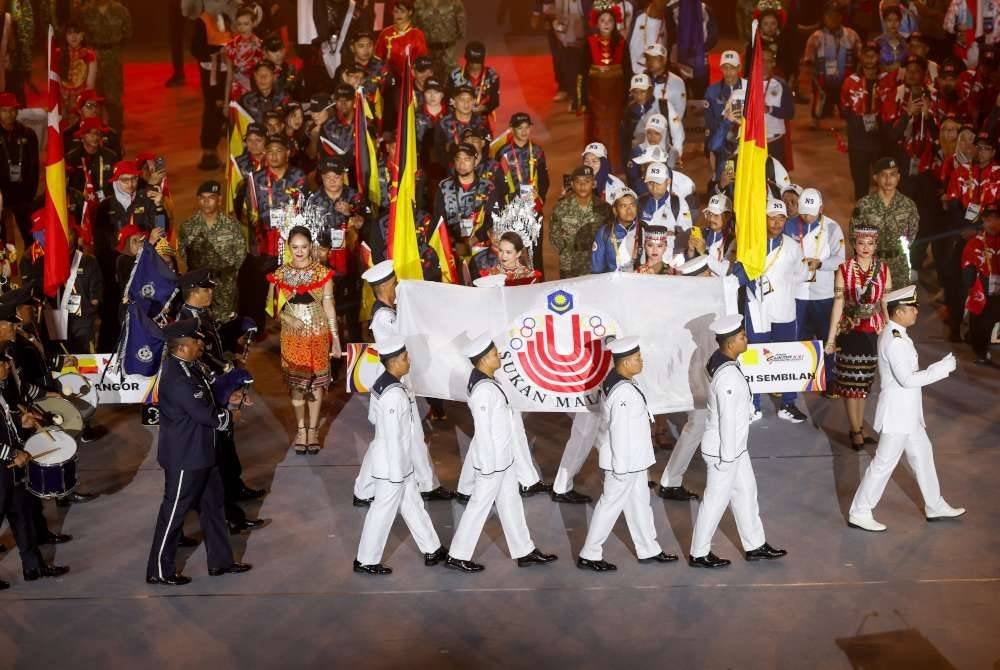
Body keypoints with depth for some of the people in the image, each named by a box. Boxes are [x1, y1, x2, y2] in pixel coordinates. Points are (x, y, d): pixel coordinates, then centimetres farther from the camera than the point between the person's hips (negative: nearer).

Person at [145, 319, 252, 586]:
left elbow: (204, 398, 15)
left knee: (212, 504, 18)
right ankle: (160, 570, 18)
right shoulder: (177, 378, -28)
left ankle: (220, 560, 31)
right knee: (174, 511, 4)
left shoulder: (189, 367, 2)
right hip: (185, 457, -10)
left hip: (201, 453, 10)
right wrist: (228, 416, -7)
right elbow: (207, 415, -26)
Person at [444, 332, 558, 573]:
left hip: (503, 455, 9)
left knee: (511, 502, 17)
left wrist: (498, 460, 19)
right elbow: (483, 432, -23)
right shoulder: (483, 391, -26)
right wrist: (487, 467, -18)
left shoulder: (486, 381, 4)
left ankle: (525, 552, 28)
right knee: (480, 506, 3)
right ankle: (457, 556, 16)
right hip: (492, 459, -9)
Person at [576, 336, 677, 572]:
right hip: (624, 459, -10)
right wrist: (621, 466, -21)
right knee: (611, 504, 2)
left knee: (639, 500, 19)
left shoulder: (615, 380, 3)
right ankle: (589, 555, 13)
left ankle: (649, 550, 32)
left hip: (633, 457, 10)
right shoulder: (623, 392, -28)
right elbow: (619, 431, -26)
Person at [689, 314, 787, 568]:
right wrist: (727, 457, -19)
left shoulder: (721, 360, 0)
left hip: (736, 446, 10)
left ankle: (755, 546, 33)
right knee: (716, 500, 5)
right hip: (723, 449, -10)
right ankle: (699, 554, 20)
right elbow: (727, 419, -25)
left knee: (746, 491, 19)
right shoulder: (728, 377, -30)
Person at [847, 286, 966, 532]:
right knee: (884, 463, -2)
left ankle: (935, 506, 34)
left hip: (907, 411, 10)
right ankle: (859, 513, 7)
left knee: (922, 454, 20)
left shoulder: (896, 335, 7)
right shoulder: (894, 341, -25)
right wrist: (944, 366, -23)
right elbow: (908, 379, -28)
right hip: (897, 412, -10)